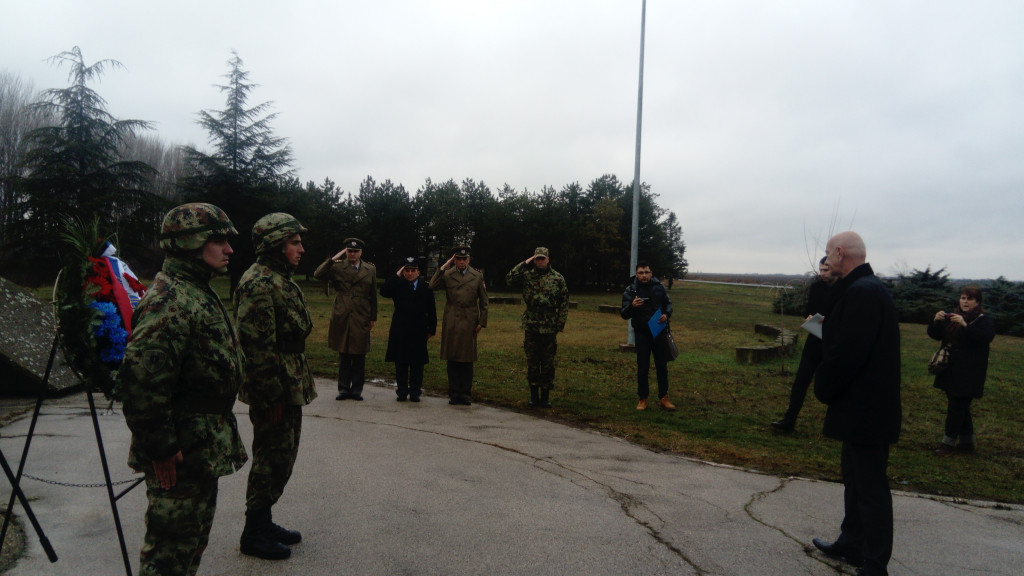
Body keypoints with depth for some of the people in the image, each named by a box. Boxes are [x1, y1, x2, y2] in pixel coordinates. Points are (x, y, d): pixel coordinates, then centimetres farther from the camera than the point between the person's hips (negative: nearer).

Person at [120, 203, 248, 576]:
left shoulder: (198, 293, 12)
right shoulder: (169, 301, -23)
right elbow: (142, 379, -30)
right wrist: (161, 450, -24)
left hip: (204, 447, 10)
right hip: (181, 455, -10)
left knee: (194, 536, 23)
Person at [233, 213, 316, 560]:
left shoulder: (280, 280, 14)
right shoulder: (259, 283, -19)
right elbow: (257, 346, -24)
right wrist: (271, 395, -22)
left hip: (290, 388, 10)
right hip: (274, 391, -10)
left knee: (281, 457, 18)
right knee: (272, 458, 0)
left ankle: (264, 521, 31)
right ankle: (254, 534, 14)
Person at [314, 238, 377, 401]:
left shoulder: (370, 270, 8)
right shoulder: (337, 267, 3)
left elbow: (373, 296, 10)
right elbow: (318, 275, -12)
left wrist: (373, 317, 8)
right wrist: (333, 259, -15)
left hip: (361, 320, 1)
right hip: (342, 319, -1)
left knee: (359, 357, 5)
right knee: (343, 356, 8)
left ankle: (357, 389, 15)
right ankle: (343, 388, 17)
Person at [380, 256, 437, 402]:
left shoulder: (426, 288, 4)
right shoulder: (398, 285, 4)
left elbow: (431, 311, 6)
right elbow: (384, 292, -16)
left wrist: (431, 329, 3)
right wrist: (397, 275, -13)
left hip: (419, 332, 0)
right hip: (400, 332, 0)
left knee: (417, 363, 5)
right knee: (401, 363, 6)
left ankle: (415, 391, 14)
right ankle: (402, 391, 15)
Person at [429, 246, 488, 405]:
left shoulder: (477, 276, 7)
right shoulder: (447, 274, 5)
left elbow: (483, 301, 9)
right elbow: (432, 286, -11)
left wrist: (482, 322, 3)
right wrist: (443, 267, -7)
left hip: (469, 323, 0)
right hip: (451, 323, 0)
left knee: (467, 360, 3)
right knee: (452, 360, 3)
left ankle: (465, 394, 12)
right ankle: (454, 393, 12)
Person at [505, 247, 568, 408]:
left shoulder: (557, 278, 2)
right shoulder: (527, 275, 3)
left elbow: (564, 303, 4)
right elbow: (509, 279, -12)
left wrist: (560, 325, -2)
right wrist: (525, 263, -10)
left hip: (549, 328, -1)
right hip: (530, 326, 1)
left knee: (548, 362, 5)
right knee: (532, 361, 7)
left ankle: (546, 395, 15)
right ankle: (534, 395, 17)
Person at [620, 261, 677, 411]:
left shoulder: (659, 287, 0)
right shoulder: (630, 290, -8)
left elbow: (668, 303, 15)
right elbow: (624, 314, -11)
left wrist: (667, 314, -6)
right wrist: (632, 306, -32)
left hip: (659, 332, 2)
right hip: (642, 334, -2)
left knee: (662, 366, 9)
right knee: (642, 367, 3)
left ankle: (663, 398, 20)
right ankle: (643, 399, 15)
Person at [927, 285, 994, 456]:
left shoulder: (983, 320, -5)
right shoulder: (951, 317, 12)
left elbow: (987, 336, -24)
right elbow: (934, 334, 11)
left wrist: (965, 325, -35)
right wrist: (936, 321, -10)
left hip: (968, 374, -6)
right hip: (951, 370, 6)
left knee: (956, 407, -6)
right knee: (961, 407, 13)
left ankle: (948, 442, -1)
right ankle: (967, 441, 24)